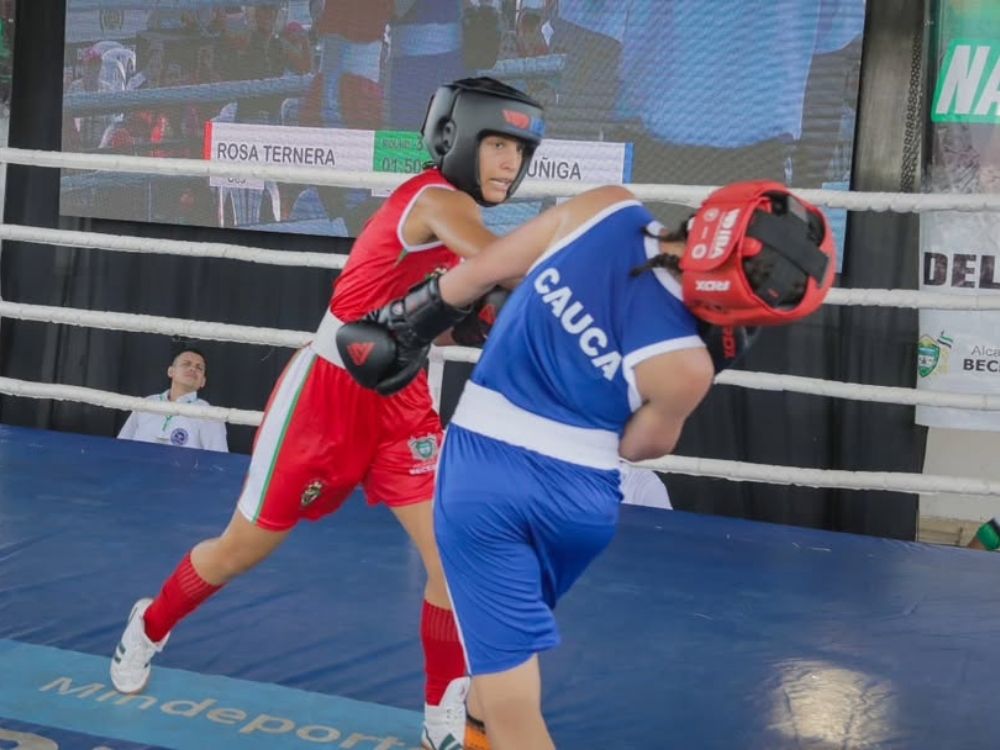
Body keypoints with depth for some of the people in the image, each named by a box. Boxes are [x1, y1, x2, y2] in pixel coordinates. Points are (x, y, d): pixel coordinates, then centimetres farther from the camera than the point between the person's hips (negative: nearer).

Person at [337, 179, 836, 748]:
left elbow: (482, 271, -1)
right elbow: (640, 445, 0)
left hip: (481, 471, 1)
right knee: (512, 619, 32)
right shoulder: (686, 364, -19)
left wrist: (405, 322, 14)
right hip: (576, 496, 0)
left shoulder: (605, 210, -14)